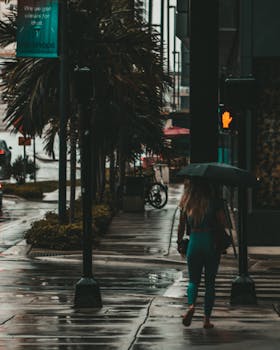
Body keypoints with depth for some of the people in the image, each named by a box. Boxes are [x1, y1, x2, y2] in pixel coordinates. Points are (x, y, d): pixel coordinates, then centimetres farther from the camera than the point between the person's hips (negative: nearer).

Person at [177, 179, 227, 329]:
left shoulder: (186, 202, 0)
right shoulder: (214, 201, -9)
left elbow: (181, 226, 5)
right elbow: (223, 223, -11)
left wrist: (179, 243, 16)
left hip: (194, 242, 2)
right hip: (211, 242, -2)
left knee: (193, 280, 14)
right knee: (209, 282, 9)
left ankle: (191, 305, -14)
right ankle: (206, 319, 8)